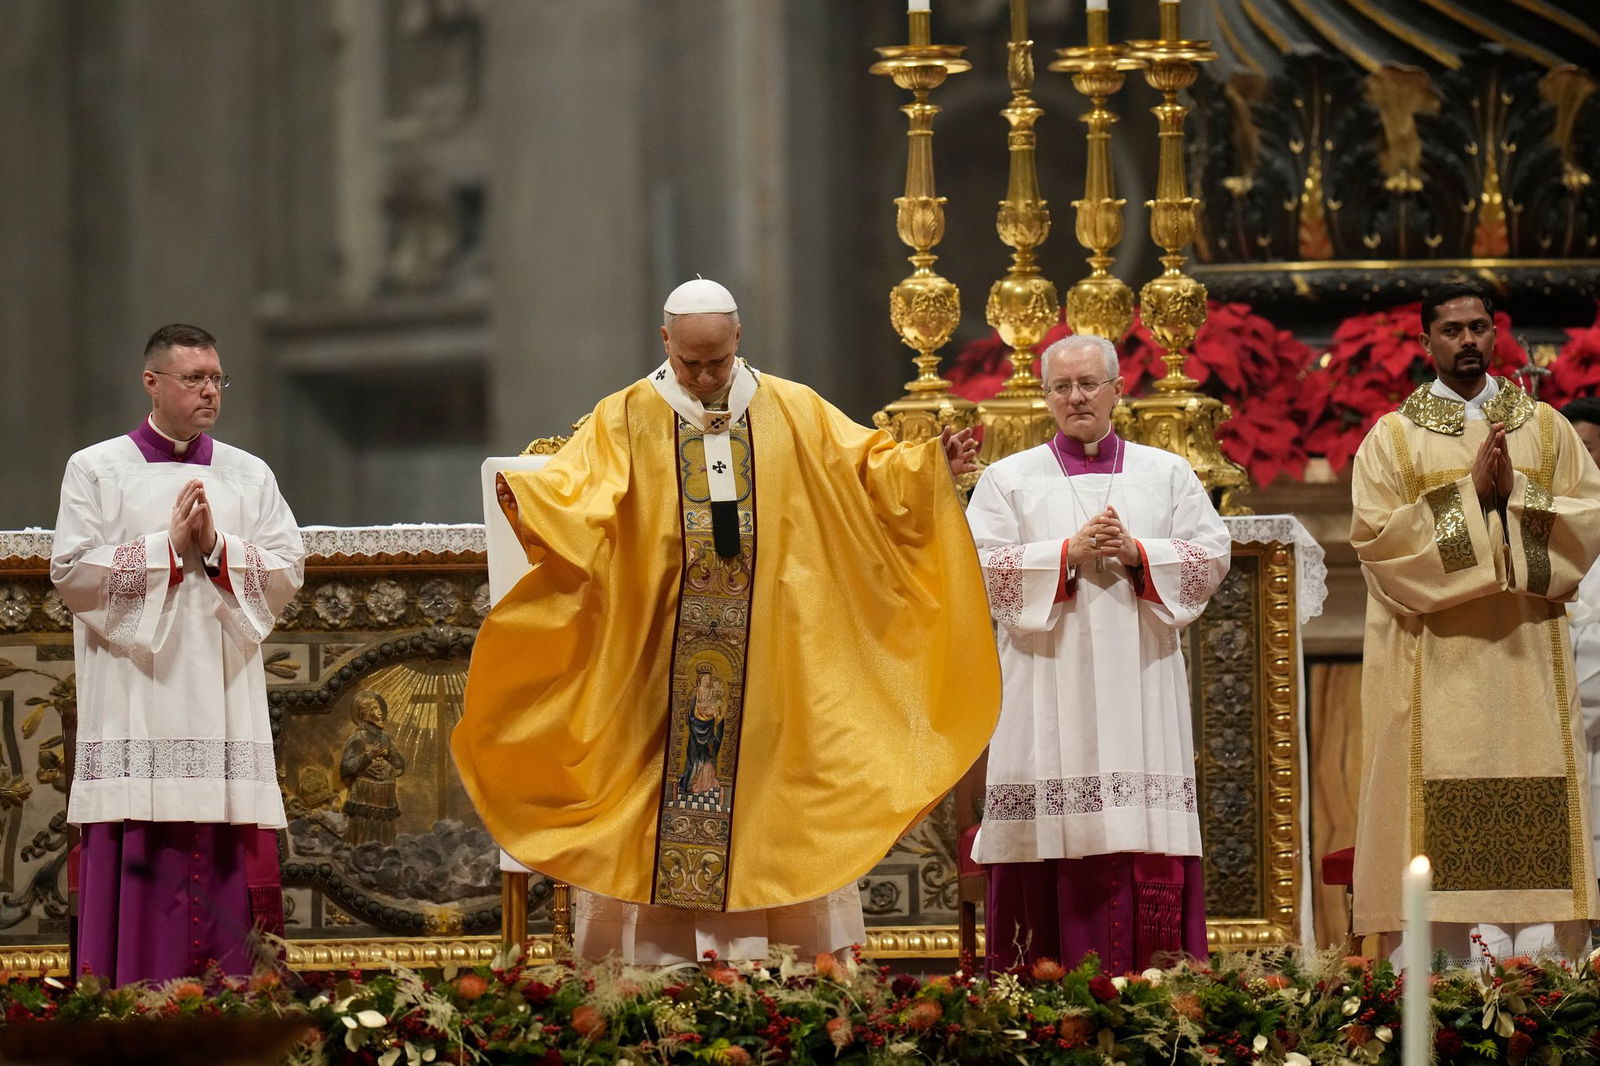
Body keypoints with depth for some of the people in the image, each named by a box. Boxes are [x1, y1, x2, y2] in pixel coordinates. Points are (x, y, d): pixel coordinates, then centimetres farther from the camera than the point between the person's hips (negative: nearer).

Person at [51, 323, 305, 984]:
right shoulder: (96, 470, 6)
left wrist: (216, 548, -9)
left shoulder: (249, 477, 14)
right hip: (135, 701, -3)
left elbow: (287, 573, 6)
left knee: (224, 865, -3)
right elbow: (71, 574, -4)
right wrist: (169, 548, -9)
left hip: (224, 700, 3)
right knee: (139, 866, -9)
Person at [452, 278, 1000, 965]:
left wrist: (931, 466, -9)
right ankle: (658, 960, 0)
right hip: (654, 660, -2)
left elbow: (868, 469, 8)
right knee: (659, 794, -3)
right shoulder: (626, 420, 1)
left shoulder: (794, 414, 8)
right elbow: (575, 495, -12)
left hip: (767, 656, 2)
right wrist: (524, 497, -33)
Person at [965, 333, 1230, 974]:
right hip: (1048, 684, -1)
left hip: (1140, 681, 1)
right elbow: (980, 566, -1)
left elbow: (1212, 557, 6)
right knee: (1057, 837, -7)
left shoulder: (1166, 474, 14)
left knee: (1151, 841, -6)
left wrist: (1137, 554, -9)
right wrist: (1068, 552, -10)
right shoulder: (1010, 479, 10)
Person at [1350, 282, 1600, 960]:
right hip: (1435, 666, -2)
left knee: (1533, 819, -4)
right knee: (1449, 823, -8)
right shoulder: (1392, 438, 6)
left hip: (1526, 655, 2)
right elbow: (1375, 533, -6)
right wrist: (1470, 493, -12)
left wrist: (1515, 492, -10)